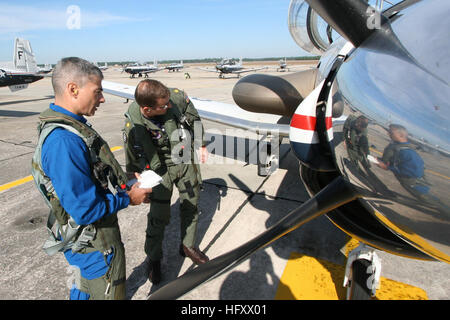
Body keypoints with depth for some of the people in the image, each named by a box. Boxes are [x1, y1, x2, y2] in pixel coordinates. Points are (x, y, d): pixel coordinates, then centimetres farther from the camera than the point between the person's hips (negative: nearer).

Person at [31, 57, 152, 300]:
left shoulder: (68, 126, 0)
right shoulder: (63, 141, -33)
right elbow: (85, 210, -32)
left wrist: (127, 185, 0)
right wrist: (128, 198, -18)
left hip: (92, 234, 9)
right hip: (93, 244, -9)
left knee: (86, 288, 33)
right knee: (108, 293, 16)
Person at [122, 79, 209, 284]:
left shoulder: (177, 97, -20)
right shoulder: (133, 125, -25)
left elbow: (194, 118, 1)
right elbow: (134, 160, -9)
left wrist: (201, 145, 7)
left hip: (187, 162, 4)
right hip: (161, 169, -3)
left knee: (191, 207, 16)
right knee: (159, 215, 2)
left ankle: (188, 246, 41)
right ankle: (153, 259, 29)